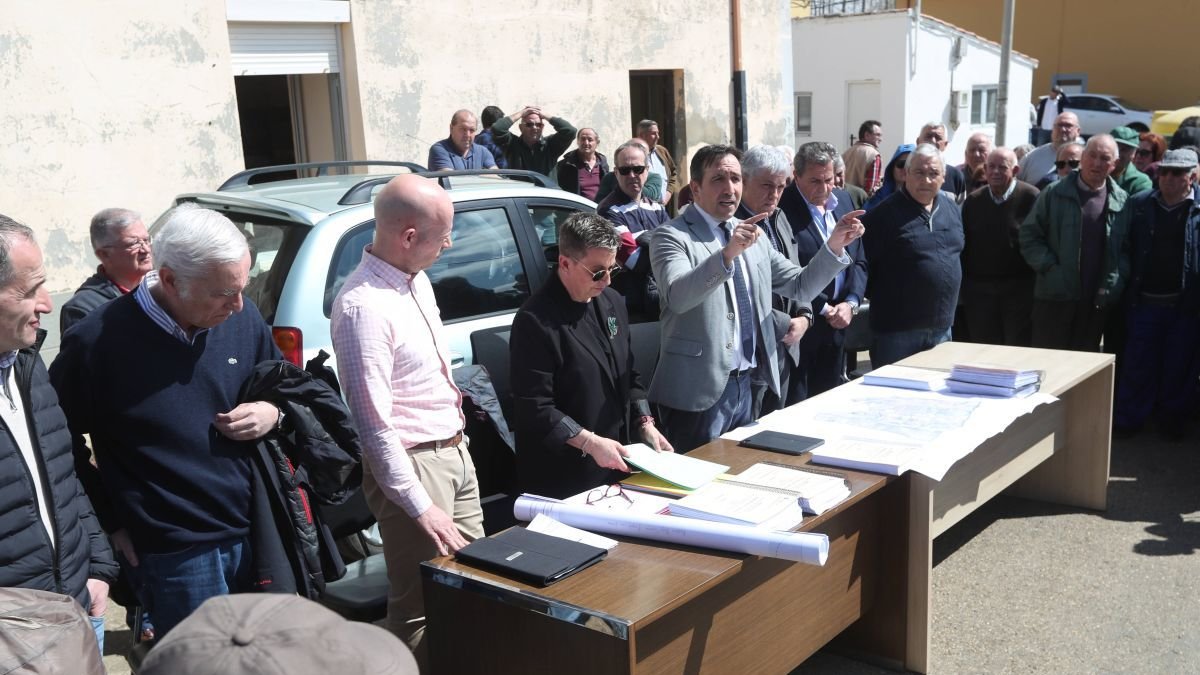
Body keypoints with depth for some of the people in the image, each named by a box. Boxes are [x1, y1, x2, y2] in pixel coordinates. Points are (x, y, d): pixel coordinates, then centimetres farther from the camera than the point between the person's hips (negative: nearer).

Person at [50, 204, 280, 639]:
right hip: (178, 553, -5)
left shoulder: (243, 318, -2)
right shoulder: (98, 342, -15)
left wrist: (273, 413, -7)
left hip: (256, 534, 5)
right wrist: (111, 521, -1)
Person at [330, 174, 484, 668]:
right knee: (423, 607, 1)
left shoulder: (417, 279, 6)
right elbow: (374, 426, -23)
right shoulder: (363, 306, -23)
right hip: (415, 463, -9)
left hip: (456, 452, 9)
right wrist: (421, 508, -21)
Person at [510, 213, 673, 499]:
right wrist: (590, 442, -23)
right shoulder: (536, 320, -17)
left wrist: (645, 424, 4)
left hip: (617, 462, 7)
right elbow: (534, 408, -20)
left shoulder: (612, 302, 8)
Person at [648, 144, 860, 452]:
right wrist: (727, 254, -41)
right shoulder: (672, 236, -10)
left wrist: (834, 246, -2)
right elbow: (678, 296, -28)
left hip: (743, 384, 7)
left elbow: (799, 286, 13)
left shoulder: (752, 235, 11)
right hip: (698, 390, -6)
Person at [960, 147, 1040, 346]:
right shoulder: (973, 200, 8)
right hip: (979, 288, 4)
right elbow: (963, 243, 10)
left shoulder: (1030, 197, -7)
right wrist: (964, 284, 5)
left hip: (1019, 289, -4)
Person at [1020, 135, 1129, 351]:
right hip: (1055, 296, -1)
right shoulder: (1054, 194, 0)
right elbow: (1029, 235, 0)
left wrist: (1114, 284, -7)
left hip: (1097, 300, 2)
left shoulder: (1121, 201, 4)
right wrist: (1048, 267, -10)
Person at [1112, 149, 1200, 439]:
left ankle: (1174, 418, 25)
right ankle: (1127, 419, 17)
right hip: (1145, 301, 1)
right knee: (1138, 363, 7)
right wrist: (1124, 276, -4)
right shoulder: (1138, 205, 4)